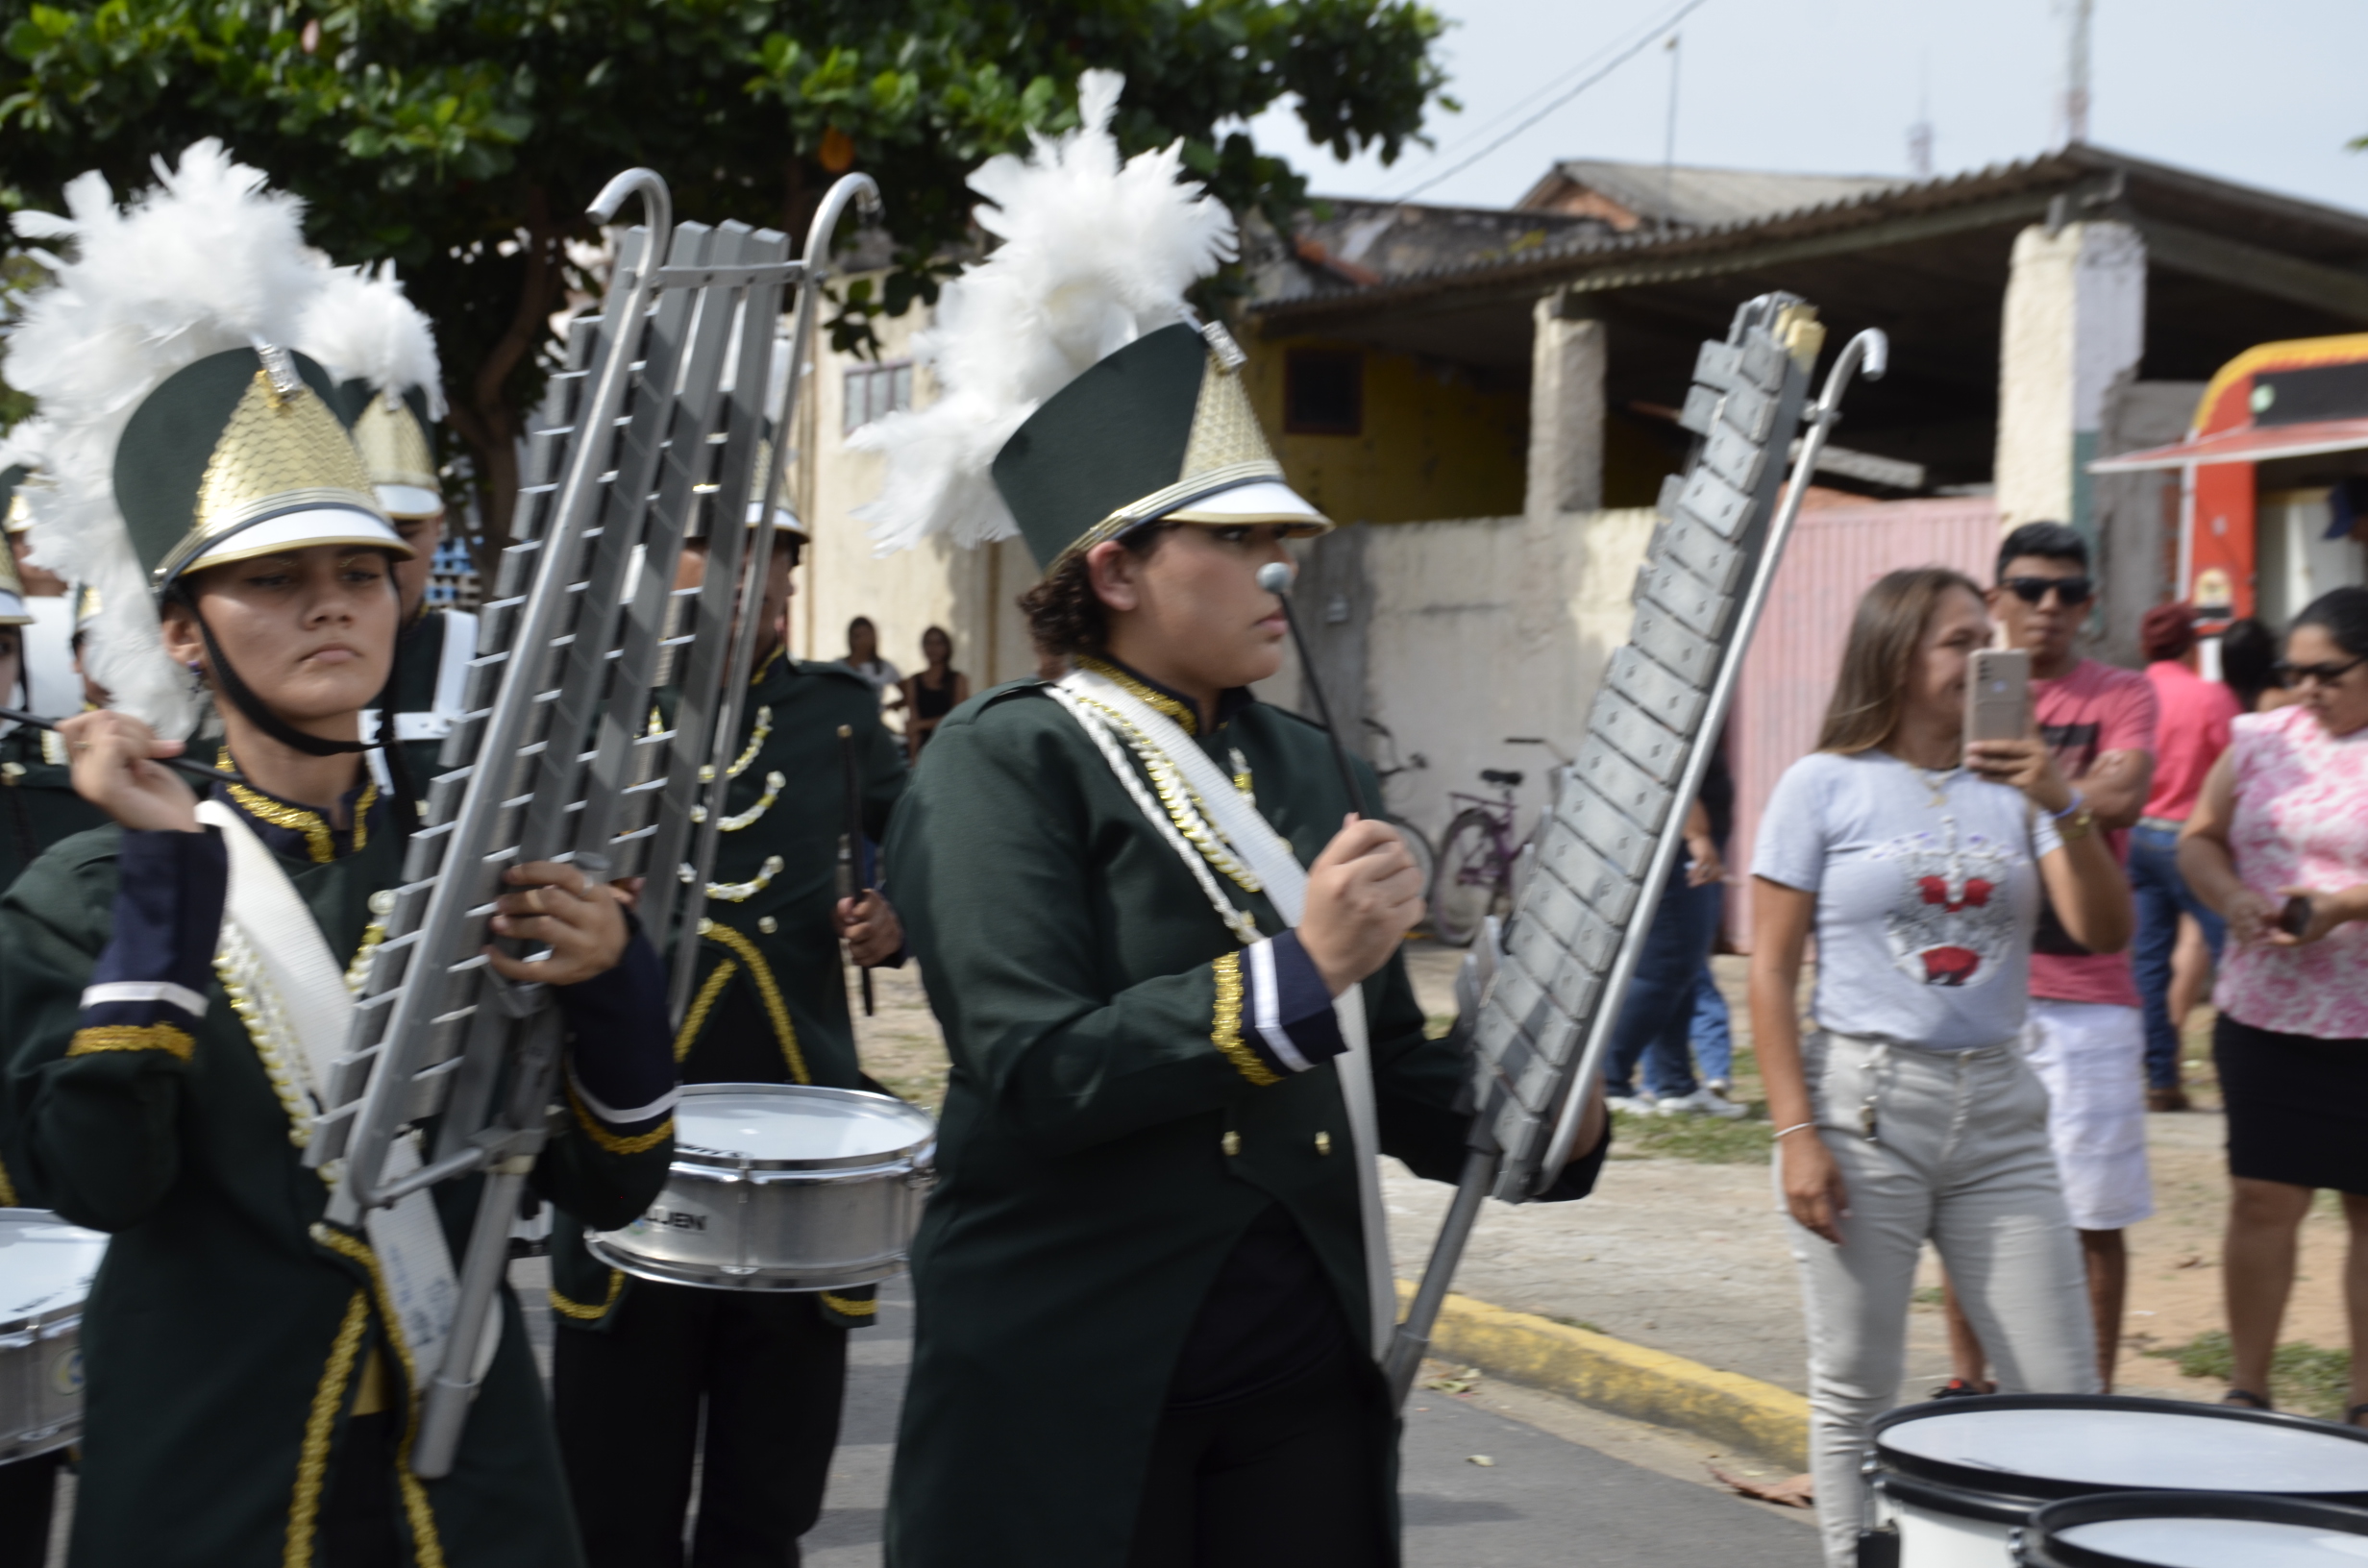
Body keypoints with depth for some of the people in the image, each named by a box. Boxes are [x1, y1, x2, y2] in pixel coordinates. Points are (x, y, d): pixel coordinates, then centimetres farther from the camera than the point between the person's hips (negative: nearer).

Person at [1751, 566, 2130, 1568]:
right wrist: (1797, 1134, -9)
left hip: (1998, 1110, 3)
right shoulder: (1826, 786, -1)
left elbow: (2105, 933, 0)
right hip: (1865, 1102, -3)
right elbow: (1771, 972, -3)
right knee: (1857, 1392, 6)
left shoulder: (2015, 782, 7)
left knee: (2060, 1392, 2)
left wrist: (2063, 810, -14)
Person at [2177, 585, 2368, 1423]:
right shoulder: (2261, 739, 8)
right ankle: (2246, 1390, 14)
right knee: (2261, 1200, 3)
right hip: (2264, 1014, 3)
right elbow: (2199, 837, 13)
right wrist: (2232, 897, -7)